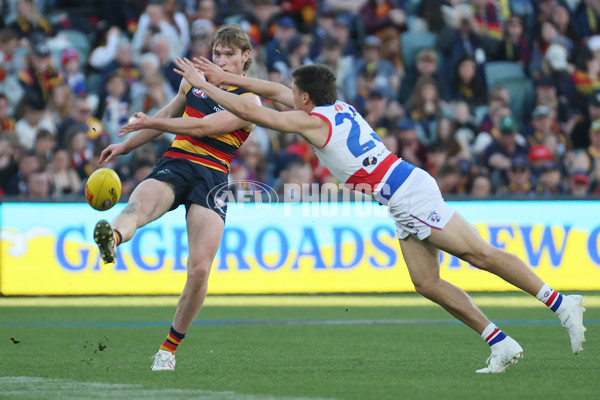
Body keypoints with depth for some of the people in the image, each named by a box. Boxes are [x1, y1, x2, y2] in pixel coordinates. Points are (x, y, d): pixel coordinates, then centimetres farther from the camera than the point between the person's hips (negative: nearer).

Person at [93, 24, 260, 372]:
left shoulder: (249, 101, -1)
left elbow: (202, 126, -12)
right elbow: (169, 115, 32)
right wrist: (127, 146, 35)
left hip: (212, 178, -3)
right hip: (174, 164, 3)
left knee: (200, 269, -16)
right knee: (140, 203, -36)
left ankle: (170, 346, 2)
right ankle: (112, 238, -73)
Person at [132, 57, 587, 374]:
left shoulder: (313, 121, -7)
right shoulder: (338, 106, 17)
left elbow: (252, 112, -5)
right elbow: (274, 90, 26)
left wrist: (204, 84, 4)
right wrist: (224, 77, 27)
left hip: (409, 194, -9)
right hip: (406, 203, 9)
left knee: (478, 253, -12)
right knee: (427, 283, 2)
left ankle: (561, 303, -15)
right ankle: (501, 342, -2)